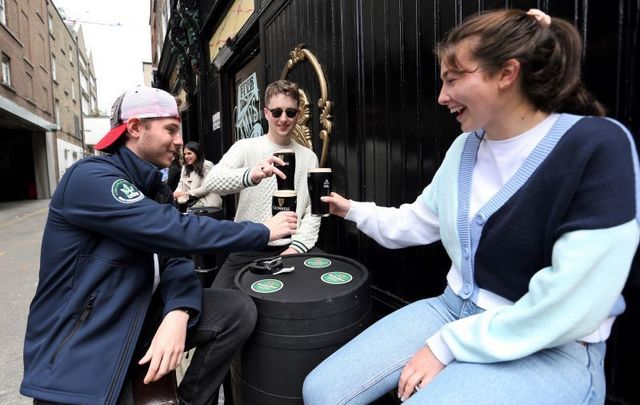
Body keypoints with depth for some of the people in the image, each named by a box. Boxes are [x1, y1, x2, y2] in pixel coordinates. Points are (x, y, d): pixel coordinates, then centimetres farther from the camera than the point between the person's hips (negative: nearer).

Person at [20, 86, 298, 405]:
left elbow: (174, 256, -3)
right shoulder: (90, 177, -20)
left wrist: (178, 313, -23)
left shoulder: (154, 188, 7)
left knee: (238, 311, -8)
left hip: (138, 316, 8)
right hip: (78, 349, -7)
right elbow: (178, 233, -29)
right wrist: (264, 231, -20)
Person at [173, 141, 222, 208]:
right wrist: (175, 194, -13)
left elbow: (206, 188, -11)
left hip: (207, 202, -5)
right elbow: (181, 185, 10)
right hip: (192, 201, 5)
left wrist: (186, 193, -17)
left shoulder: (207, 165, -3)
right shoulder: (185, 168, 18)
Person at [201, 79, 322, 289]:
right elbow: (211, 181, -18)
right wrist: (250, 175, -37)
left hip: (292, 247, 2)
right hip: (249, 249, -2)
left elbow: (312, 211, 5)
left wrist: (297, 247, -10)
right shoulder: (245, 147, -1)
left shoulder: (309, 157, 7)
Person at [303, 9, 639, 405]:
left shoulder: (599, 147, -18)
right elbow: (418, 222, 14)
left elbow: (572, 305, -22)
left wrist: (448, 345, -17)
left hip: (552, 348, -5)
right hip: (457, 310, 6)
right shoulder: (465, 146, 4)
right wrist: (353, 210, 18)